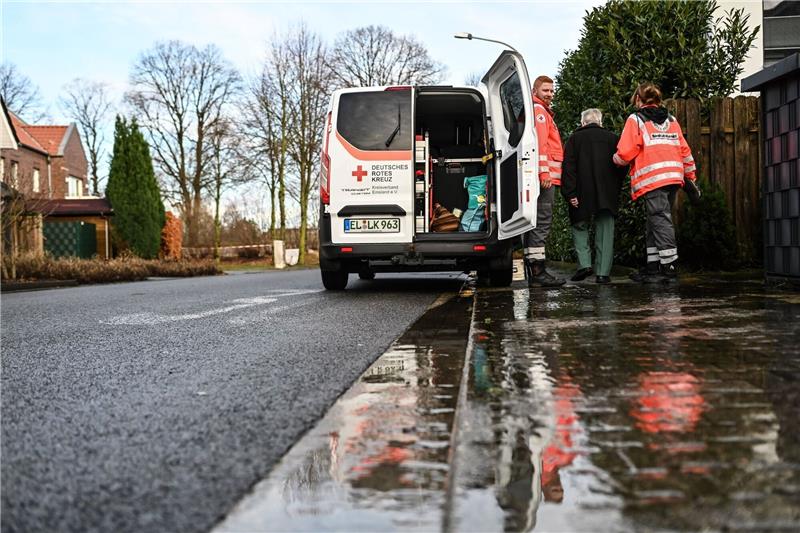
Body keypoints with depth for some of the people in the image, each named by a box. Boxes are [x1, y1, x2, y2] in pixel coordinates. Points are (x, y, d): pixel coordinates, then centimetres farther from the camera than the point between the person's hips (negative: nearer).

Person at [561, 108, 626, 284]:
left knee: (580, 227, 13)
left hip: (582, 195, -1)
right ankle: (603, 272, 2)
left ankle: (584, 263, -4)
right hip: (607, 195, 2)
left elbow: (568, 167, -6)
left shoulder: (574, 138, 3)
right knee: (605, 230, 5)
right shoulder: (613, 138, 9)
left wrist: (570, 193, -9)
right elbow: (621, 167, 9)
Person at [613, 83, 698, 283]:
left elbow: (625, 152, -6)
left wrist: (616, 159, 16)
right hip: (674, 177, 7)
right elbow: (684, 150, 17)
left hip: (651, 179, -6)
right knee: (656, 222, 12)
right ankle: (653, 266, 14)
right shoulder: (671, 120, 20)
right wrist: (690, 176, 23)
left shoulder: (636, 119, 2)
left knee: (660, 221, -7)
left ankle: (669, 268, -9)